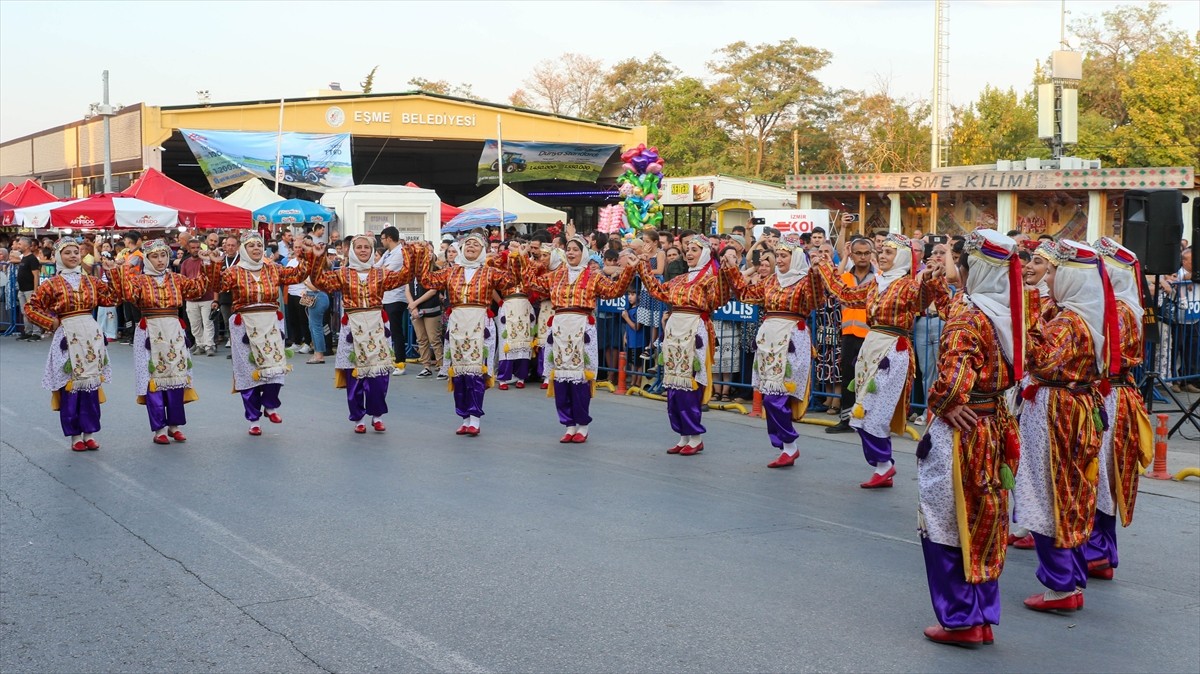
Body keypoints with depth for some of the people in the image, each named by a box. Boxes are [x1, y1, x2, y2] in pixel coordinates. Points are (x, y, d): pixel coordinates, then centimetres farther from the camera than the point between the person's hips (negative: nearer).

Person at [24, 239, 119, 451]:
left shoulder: (90, 281, 10)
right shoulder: (52, 284, -1)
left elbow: (112, 298, 7)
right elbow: (30, 308, 0)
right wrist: (52, 323, -6)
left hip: (91, 335, 4)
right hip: (68, 337, -4)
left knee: (91, 383, 6)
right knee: (70, 386, -1)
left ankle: (89, 433, 14)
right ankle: (75, 436, 8)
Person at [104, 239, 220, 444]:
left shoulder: (176, 279, 12)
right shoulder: (139, 280, 1)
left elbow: (199, 287, 7)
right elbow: (127, 294, -17)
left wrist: (208, 266, 0)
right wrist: (115, 273, -26)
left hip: (174, 332, 3)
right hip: (150, 333, -3)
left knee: (176, 378, 6)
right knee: (153, 379, -2)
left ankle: (174, 425, 17)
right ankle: (158, 429, 5)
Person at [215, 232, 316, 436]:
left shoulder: (274, 269, 8)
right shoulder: (235, 272, -1)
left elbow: (299, 274, 9)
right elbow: (218, 284, -15)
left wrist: (307, 255, 0)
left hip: (271, 323, 2)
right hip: (245, 326, -2)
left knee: (275, 367, -5)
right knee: (249, 371, 2)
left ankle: (270, 406, 22)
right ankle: (253, 420, 13)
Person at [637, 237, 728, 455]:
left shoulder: (709, 278, -3)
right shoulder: (679, 280, 19)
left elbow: (718, 300, -19)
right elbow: (657, 290, 27)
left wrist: (722, 273, -31)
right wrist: (644, 265, 27)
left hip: (693, 332, -7)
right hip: (674, 331, 7)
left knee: (689, 383, -7)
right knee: (673, 384, 7)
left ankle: (696, 438, 2)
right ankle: (684, 436, 15)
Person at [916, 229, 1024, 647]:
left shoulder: (966, 316, -18)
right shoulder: (1008, 313, 5)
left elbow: (953, 376, -30)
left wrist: (943, 406, -12)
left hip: (960, 432, -8)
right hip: (994, 429, 8)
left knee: (947, 526, 4)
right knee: (983, 527, 15)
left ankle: (960, 621, 11)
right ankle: (984, 617, 24)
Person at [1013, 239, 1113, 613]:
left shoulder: (1066, 322, -18)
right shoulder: (1092, 317, 10)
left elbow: (1044, 362, -30)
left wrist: (1031, 329, -20)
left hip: (1054, 416, -9)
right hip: (1080, 413, 9)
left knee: (1047, 499, -2)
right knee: (1070, 500, 15)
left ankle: (1060, 587, 3)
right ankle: (1075, 582, 22)